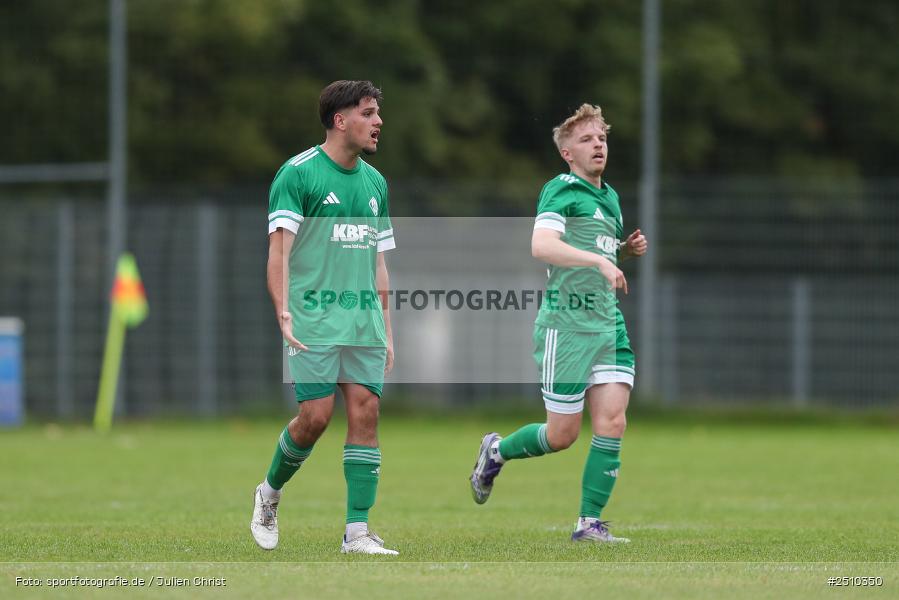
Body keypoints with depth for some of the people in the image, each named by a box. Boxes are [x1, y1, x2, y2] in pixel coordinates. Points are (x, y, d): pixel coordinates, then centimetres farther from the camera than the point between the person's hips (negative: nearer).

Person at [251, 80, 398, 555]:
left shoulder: (374, 182, 16)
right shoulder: (298, 173, -4)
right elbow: (279, 248, -11)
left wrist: (387, 331, 17)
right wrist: (283, 314, -22)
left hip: (364, 320, 6)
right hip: (314, 318, -6)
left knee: (365, 414, -4)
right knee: (317, 415, -10)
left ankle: (357, 532, -3)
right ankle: (269, 493, 18)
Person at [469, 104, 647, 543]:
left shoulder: (610, 197, 18)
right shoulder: (561, 191, -9)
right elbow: (541, 246, -26)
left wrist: (626, 249, 12)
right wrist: (600, 261, -36)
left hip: (609, 324, 7)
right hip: (566, 324, -7)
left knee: (612, 421, -7)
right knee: (562, 435, -1)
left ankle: (590, 523, -2)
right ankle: (496, 450, 29)